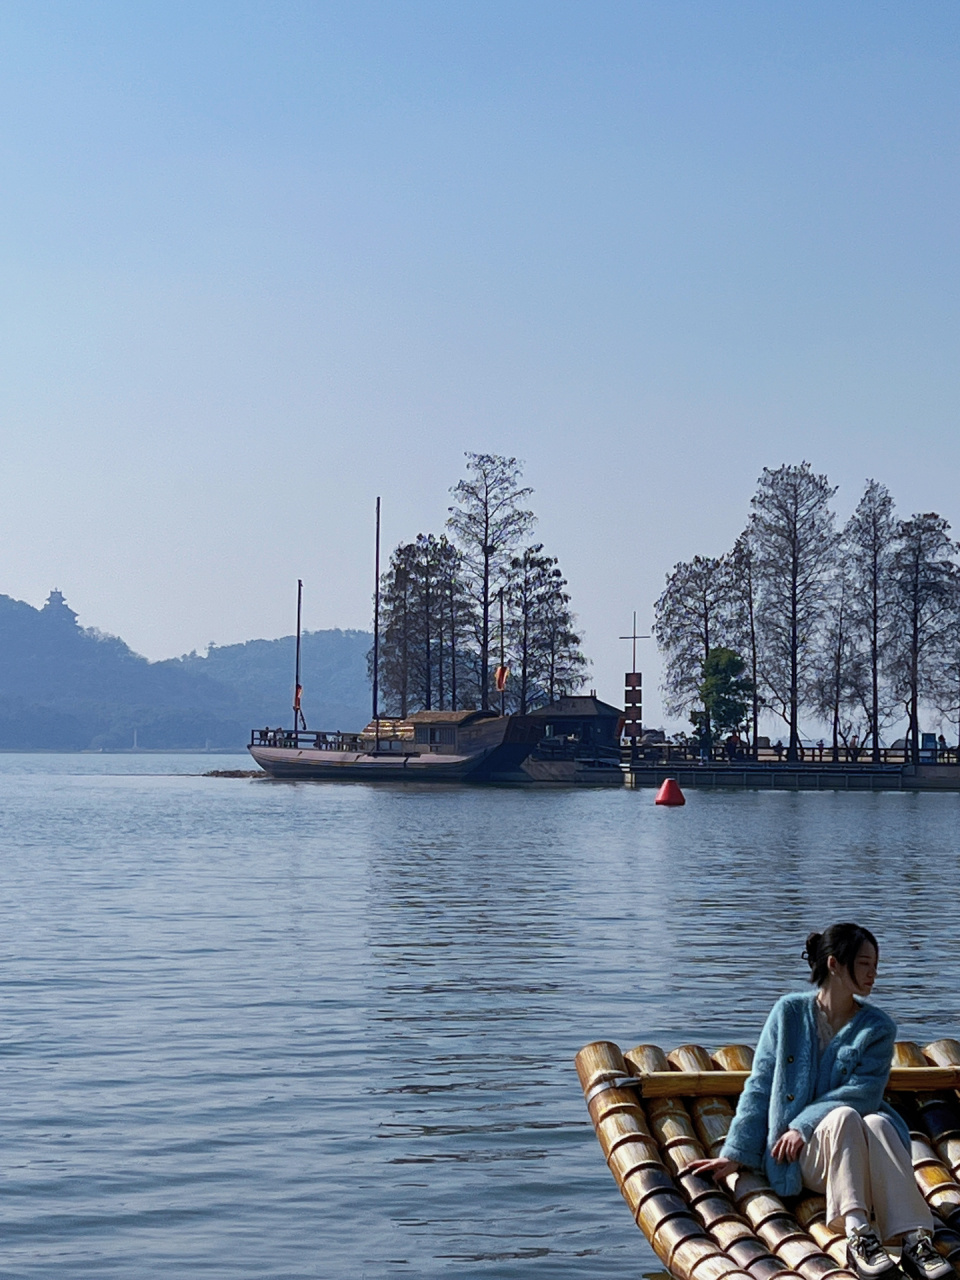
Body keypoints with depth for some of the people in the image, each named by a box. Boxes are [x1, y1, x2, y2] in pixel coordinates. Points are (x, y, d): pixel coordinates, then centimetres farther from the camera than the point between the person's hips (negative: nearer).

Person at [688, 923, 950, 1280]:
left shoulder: (878, 1028, 5)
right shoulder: (790, 1012, 4)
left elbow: (864, 1091, -8)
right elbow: (759, 1086, 4)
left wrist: (804, 1125, -18)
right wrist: (735, 1155, 0)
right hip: (801, 1158, -1)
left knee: (878, 1124, -34)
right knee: (844, 1116, -34)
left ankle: (914, 1240, -51)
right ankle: (858, 1236, -50)